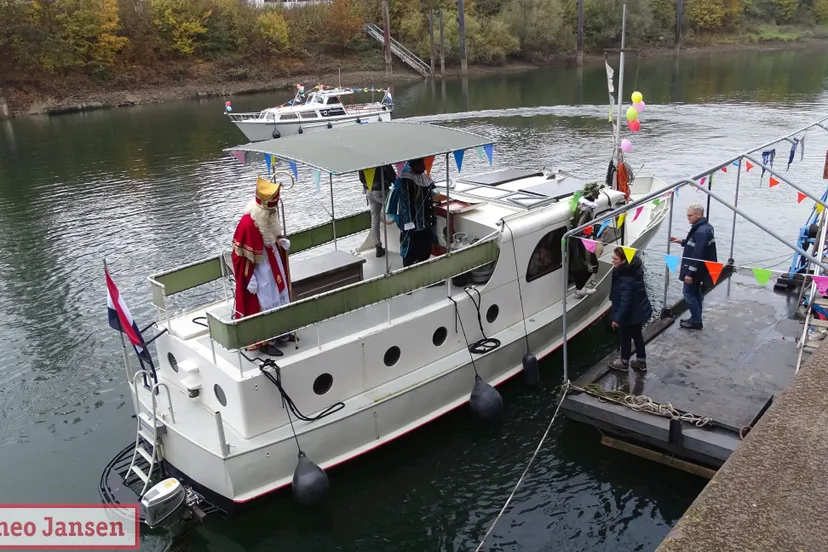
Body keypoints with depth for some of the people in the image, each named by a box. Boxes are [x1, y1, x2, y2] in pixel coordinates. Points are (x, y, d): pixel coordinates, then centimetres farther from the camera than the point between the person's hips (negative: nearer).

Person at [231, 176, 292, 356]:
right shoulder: (248, 223, -29)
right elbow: (242, 254, -22)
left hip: (274, 262, 8)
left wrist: (282, 241, -6)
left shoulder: (271, 214, -5)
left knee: (279, 296, 20)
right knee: (264, 303, 2)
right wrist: (250, 279, -19)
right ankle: (265, 341, 17)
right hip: (259, 269, -8)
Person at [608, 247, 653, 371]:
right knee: (637, 334, 23)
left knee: (625, 336, 12)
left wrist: (617, 318, -25)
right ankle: (641, 361, 38)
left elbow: (625, 300, -30)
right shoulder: (634, 268, -2)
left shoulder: (626, 277, -32)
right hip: (638, 309, 9)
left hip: (630, 313, -9)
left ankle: (624, 362, 32)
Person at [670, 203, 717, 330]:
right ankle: (696, 319, 28)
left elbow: (698, 255, -28)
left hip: (695, 268, -10)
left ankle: (696, 321, 6)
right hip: (700, 268, 10)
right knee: (695, 292, 18)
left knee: (688, 292, -1)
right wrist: (681, 241, 11)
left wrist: (690, 273, -25)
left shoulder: (701, 231, -26)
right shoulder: (705, 227, 7)